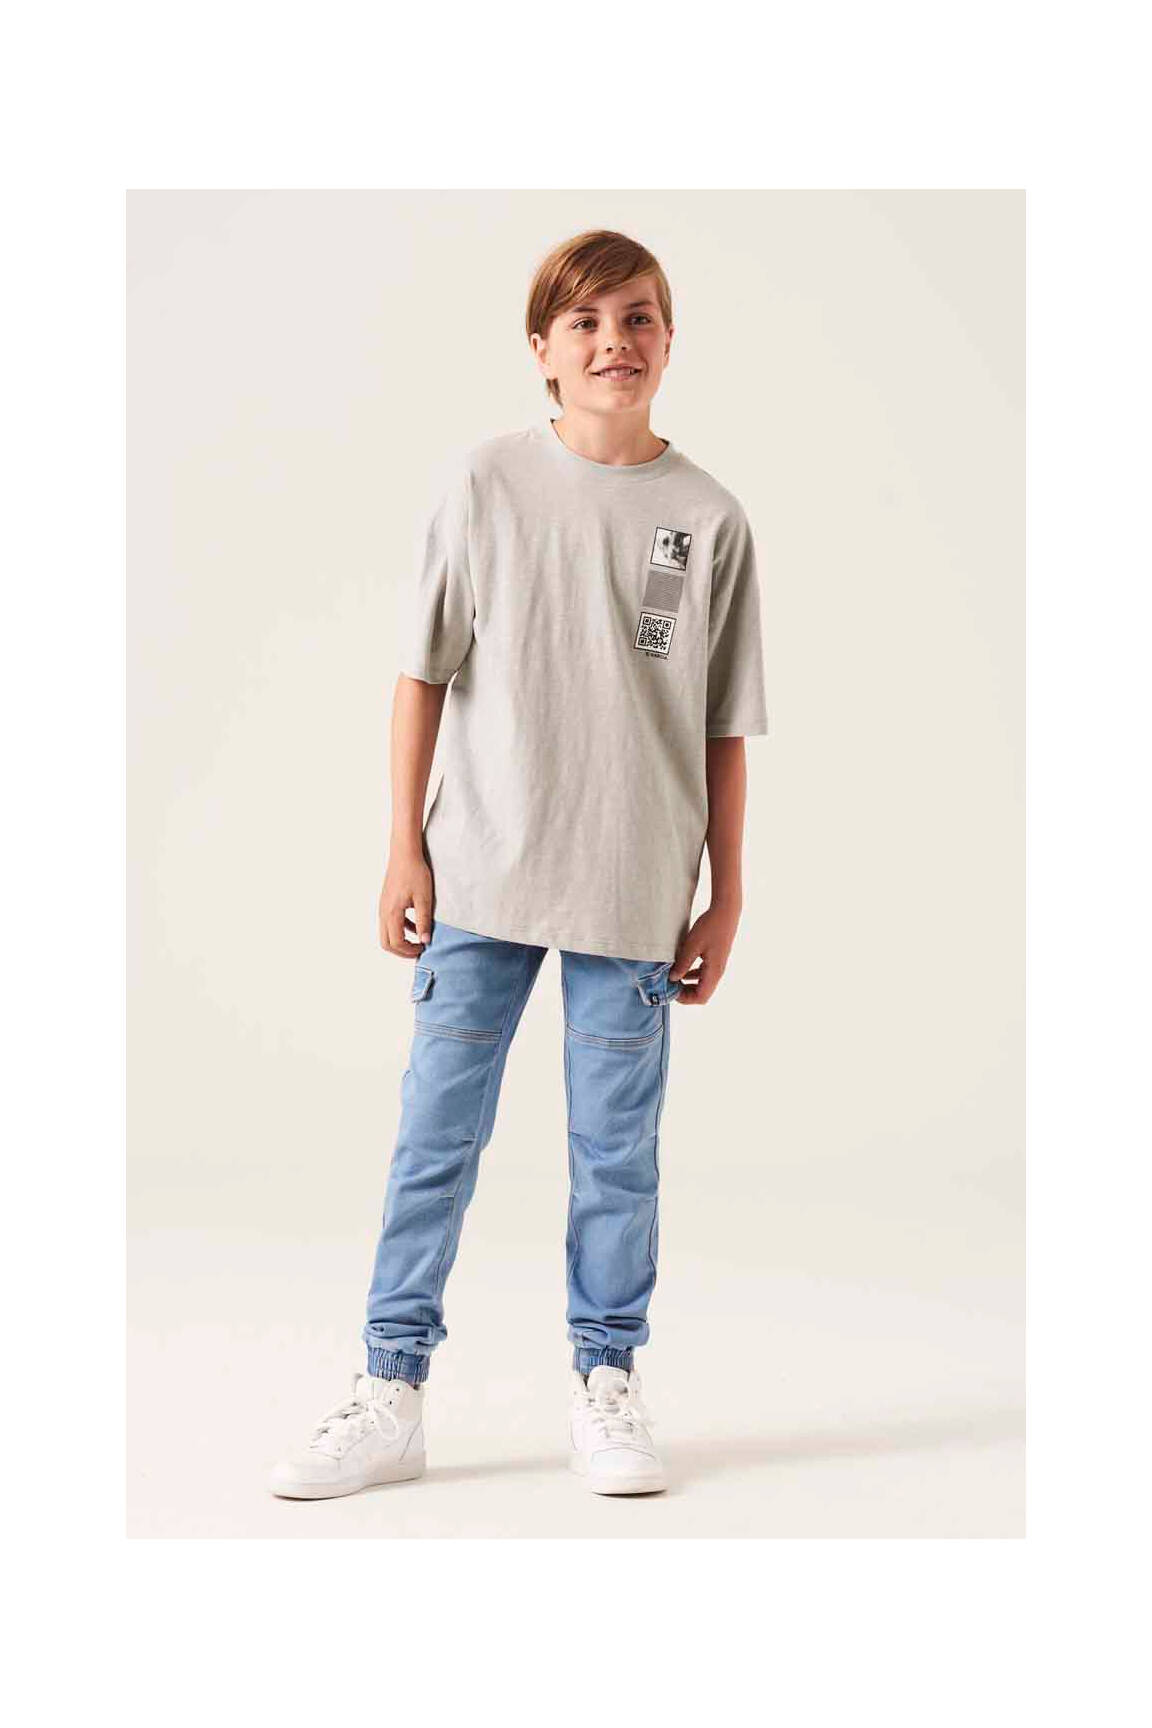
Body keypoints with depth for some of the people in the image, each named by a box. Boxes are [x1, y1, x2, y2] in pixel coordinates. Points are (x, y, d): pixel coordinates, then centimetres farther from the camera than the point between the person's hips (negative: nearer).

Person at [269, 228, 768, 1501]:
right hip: (481, 871, 0)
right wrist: (404, 849, 0)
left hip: (633, 888, 0)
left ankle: (607, 1388, 23)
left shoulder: (709, 518, 2)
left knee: (617, 1148, 8)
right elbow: (425, 671, 3)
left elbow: (723, 729, 4)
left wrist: (724, 898, 4)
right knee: (436, 1133, 4)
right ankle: (390, 1397, 14)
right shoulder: (487, 483, 1)